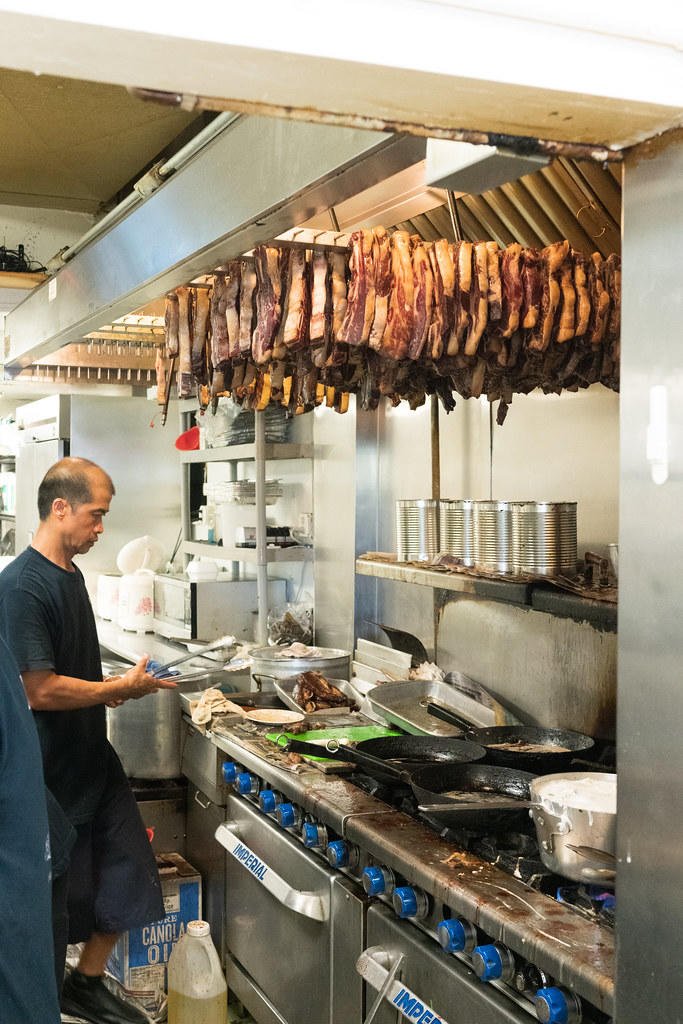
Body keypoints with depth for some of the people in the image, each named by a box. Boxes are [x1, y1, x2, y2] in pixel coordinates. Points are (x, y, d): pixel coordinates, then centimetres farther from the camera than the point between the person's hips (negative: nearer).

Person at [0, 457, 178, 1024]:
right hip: (53, 768, -8)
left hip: (92, 755, 9)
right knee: (59, 890, 7)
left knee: (128, 876, 13)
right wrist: (122, 688, -15)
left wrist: (110, 687, 4)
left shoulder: (71, 573, 7)